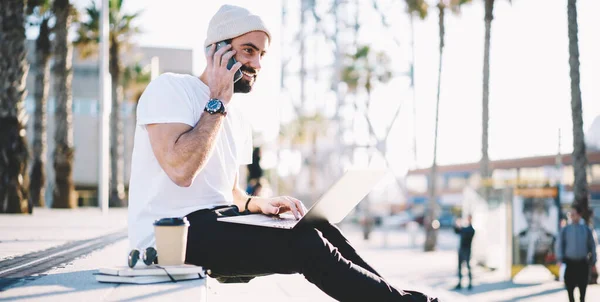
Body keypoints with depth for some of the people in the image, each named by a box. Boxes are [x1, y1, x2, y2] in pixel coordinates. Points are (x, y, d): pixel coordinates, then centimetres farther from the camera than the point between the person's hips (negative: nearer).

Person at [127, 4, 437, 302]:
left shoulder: (237, 118, 15)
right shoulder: (169, 88, -8)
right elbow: (181, 170, -23)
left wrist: (258, 203, 1)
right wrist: (218, 102, -14)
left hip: (216, 221, 8)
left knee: (319, 231, -11)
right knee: (304, 244, -21)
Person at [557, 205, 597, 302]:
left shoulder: (586, 229, 4)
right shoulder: (565, 230, 3)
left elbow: (592, 246, 8)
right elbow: (561, 245, 1)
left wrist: (593, 261, 5)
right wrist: (560, 259, -11)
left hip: (582, 264, 0)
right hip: (570, 263, 0)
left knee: (582, 286, 2)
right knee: (569, 286, -2)